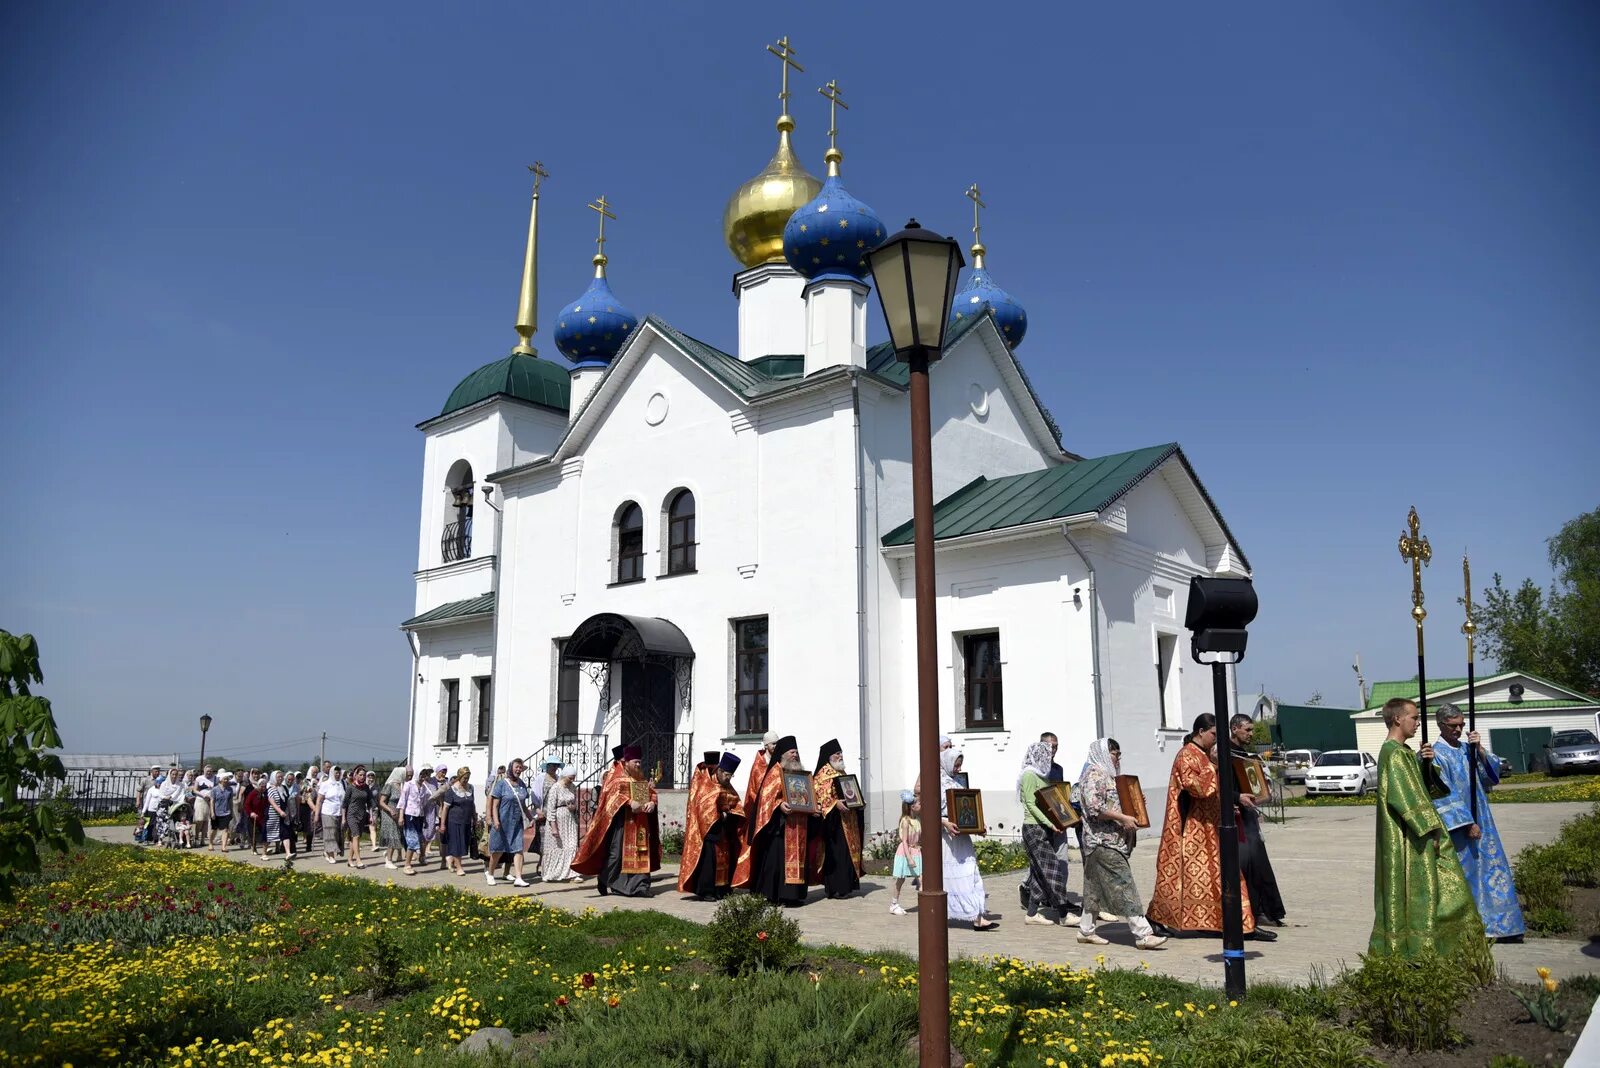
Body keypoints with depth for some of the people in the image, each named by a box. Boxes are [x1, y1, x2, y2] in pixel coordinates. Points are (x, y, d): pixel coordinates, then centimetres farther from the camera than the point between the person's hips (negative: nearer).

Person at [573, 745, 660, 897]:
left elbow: (652, 792, 13)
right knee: (617, 851, -5)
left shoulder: (642, 778, 17)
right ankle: (609, 883, 7)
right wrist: (630, 803, -30)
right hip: (622, 820, -6)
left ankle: (639, 885, 3)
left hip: (640, 823, 6)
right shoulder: (617, 777, -2)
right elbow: (614, 793, -17)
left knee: (640, 852, 2)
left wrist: (652, 802, -10)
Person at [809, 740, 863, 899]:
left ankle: (845, 886, 17)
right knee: (836, 852, -10)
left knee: (848, 850, 10)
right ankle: (835, 888, -7)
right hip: (833, 820, -9)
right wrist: (835, 803, -29)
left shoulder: (842, 773, 19)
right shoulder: (824, 774, -9)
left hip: (847, 819, 9)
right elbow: (819, 794, -20)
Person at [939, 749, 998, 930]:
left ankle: (977, 918, 0)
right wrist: (945, 823, -27)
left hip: (961, 832, 7)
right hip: (945, 833, -7)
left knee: (969, 873, 1)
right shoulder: (938, 783, -8)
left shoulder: (960, 780, 14)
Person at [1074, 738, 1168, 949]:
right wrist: (1123, 818, -20)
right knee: (1123, 886, -11)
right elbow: (1094, 807, -22)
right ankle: (1143, 934, -12)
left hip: (1110, 840, 10)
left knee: (1095, 886, 13)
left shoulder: (1107, 774, 20)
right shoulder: (1094, 774, -12)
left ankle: (1086, 930, 19)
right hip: (1104, 841, -10)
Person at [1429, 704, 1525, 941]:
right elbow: (1444, 794, -15)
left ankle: (1499, 925, 16)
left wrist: (1480, 750, -10)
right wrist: (1466, 823, -18)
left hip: (1480, 821, 7)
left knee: (1492, 869, 8)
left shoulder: (1467, 748, 11)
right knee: (1466, 874, -1)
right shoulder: (1437, 754, -11)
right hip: (1457, 825, -7)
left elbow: (1491, 774, 4)